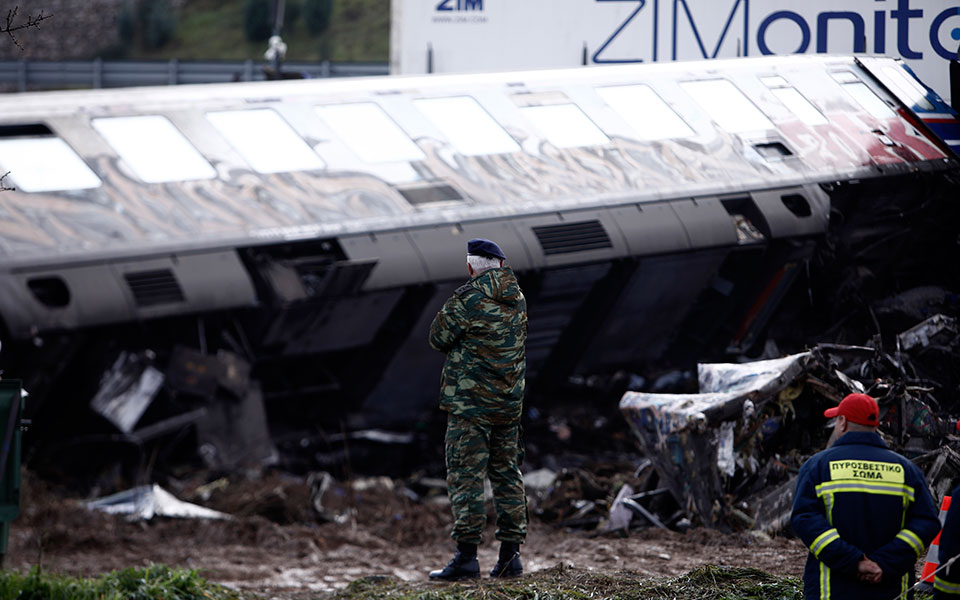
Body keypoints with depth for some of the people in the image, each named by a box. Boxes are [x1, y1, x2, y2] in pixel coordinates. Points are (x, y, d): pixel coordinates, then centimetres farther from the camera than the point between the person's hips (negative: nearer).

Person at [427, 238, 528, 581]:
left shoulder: (468, 298, -13)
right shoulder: (517, 299, 8)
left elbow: (438, 338, -4)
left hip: (470, 399, -7)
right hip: (509, 400, 7)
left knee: (466, 475, -6)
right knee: (506, 473, 12)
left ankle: (466, 556, -12)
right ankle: (510, 556, 11)